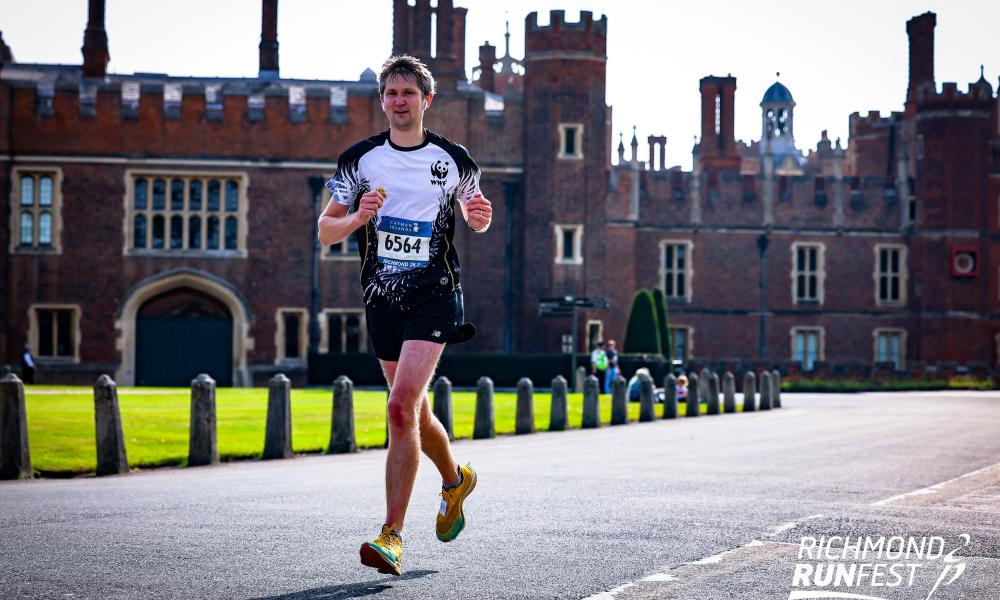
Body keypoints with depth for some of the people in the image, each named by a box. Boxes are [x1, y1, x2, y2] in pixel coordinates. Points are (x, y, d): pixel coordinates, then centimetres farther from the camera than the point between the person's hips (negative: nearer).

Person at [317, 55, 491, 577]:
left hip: (434, 293, -3)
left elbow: (475, 218, 17)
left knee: (402, 407, -18)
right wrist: (358, 217, -15)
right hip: (381, 298, 4)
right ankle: (455, 479, 45)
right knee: (412, 412, 14)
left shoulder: (454, 160, 2)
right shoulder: (359, 159, 4)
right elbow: (325, 230, 5)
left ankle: (392, 535, -16)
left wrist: (481, 216, -6)